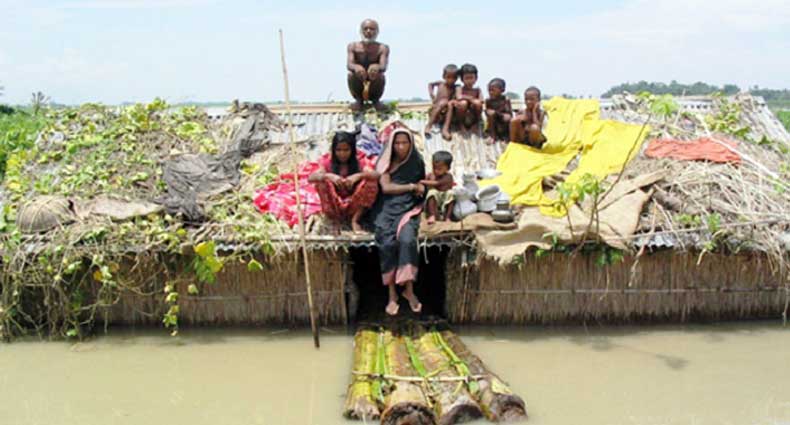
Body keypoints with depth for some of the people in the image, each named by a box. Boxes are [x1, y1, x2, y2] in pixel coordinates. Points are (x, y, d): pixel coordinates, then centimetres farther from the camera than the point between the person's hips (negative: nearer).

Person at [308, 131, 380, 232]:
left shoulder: (359, 161, -2)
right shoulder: (328, 162, -2)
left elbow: (376, 175, -20)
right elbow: (310, 178, -18)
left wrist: (358, 176, -40)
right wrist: (328, 176, -37)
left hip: (355, 205, 0)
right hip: (334, 206, 0)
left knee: (371, 182, -23)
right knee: (322, 181, -23)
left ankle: (355, 220, -15)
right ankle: (335, 221, -18)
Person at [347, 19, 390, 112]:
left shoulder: (383, 48, -8)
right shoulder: (353, 46, -5)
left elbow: (383, 67, -24)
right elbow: (349, 65, -20)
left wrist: (377, 67, -50)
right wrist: (356, 67, -46)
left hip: (373, 90, -1)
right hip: (359, 89, 1)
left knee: (380, 77, -29)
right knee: (351, 75, -27)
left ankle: (376, 100, 1)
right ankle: (359, 100, 0)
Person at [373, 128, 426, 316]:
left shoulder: (416, 161, 12)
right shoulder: (385, 162, 7)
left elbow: (421, 187, 19)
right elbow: (386, 187, -5)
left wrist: (419, 189, -3)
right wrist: (411, 186, -2)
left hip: (408, 208, 1)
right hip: (387, 208, 0)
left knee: (407, 240, -31)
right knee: (387, 243, -27)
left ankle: (409, 289, -19)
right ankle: (392, 294, -18)